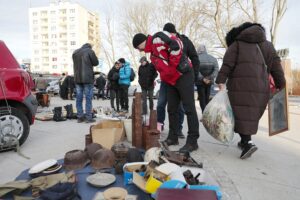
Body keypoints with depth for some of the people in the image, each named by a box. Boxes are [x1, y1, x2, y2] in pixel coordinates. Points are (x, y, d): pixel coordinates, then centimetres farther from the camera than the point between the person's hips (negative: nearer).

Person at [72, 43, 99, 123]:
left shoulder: (75, 52, 15)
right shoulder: (90, 51, -3)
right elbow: (96, 62, -1)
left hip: (77, 78, 5)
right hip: (88, 78, -5)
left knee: (79, 98, 7)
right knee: (88, 98, -2)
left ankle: (80, 117, 10)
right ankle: (88, 117, -2)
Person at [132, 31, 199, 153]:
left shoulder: (157, 38, -9)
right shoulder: (153, 55, 20)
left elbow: (176, 44, -23)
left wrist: (173, 64, -16)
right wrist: (164, 78, 12)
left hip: (183, 76, -10)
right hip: (171, 81, 10)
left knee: (189, 108, -6)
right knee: (172, 109, 11)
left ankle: (192, 141, -1)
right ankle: (172, 137, 22)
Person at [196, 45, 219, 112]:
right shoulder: (212, 58, 6)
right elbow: (216, 69, -7)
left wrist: (203, 79, -17)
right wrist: (210, 78, -13)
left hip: (200, 82, -4)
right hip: (209, 82, 4)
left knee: (202, 99, 1)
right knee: (207, 98, 14)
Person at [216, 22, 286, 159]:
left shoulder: (236, 44, 14)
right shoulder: (267, 45, 23)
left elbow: (227, 64, -2)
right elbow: (276, 66, 15)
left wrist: (221, 83, -8)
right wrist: (281, 86, 16)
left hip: (240, 84, -4)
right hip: (260, 86, 4)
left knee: (240, 113, -3)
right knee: (251, 113, 15)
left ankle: (248, 143, -15)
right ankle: (245, 141, 22)